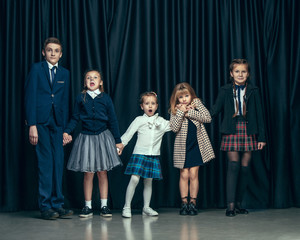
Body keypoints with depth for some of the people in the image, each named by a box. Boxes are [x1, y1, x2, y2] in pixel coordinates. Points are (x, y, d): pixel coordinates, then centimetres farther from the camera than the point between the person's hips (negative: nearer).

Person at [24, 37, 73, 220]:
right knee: (45, 163, -6)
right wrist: (32, 125, -11)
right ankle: (46, 206, 1)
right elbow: (30, 97, -3)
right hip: (40, 122, -4)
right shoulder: (36, 69, 3)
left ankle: (57, 204, 9)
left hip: (57, 122, 4)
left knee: (58, 163, 2)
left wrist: (65, 128, 7)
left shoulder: (65, 73, 14)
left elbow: (65, 101, 13)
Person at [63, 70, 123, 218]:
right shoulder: (81, 98, 3)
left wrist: (118, 141, 4)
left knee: (102, 172, 3)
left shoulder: (105, 98, 3)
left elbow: (112, 121, 4)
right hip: (86, 138, 0)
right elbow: (75, 118, 4)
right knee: (88, 173, 1)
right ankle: (87, 207, 8)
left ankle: (104, 206, 10)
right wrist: (67, 132, -12)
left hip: (103, 137, 0)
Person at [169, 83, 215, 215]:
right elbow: (174, 128, -15)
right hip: (182, 146, 0)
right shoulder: (175, 110, -2)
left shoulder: (197, 103, 1)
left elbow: (208, 118, -12)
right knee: (184, 175, 1)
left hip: (196, 145, 0)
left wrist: (189, 112, -15)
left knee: (193, 174, 0)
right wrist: (181, 112, -20)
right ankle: (184, 203, 9)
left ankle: (193, 202, 7)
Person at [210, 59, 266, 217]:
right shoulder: (225, 91, 7)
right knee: (233, 166, -10)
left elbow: (259, 115, 9)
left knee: (244, 168, 2)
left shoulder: (253, 91, 8)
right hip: (232, 131, -2)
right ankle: (230, 205, -9)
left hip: (248, 132, 2)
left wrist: (261, 137, 5)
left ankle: (238, 203, 13)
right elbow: (215, 110, 3)